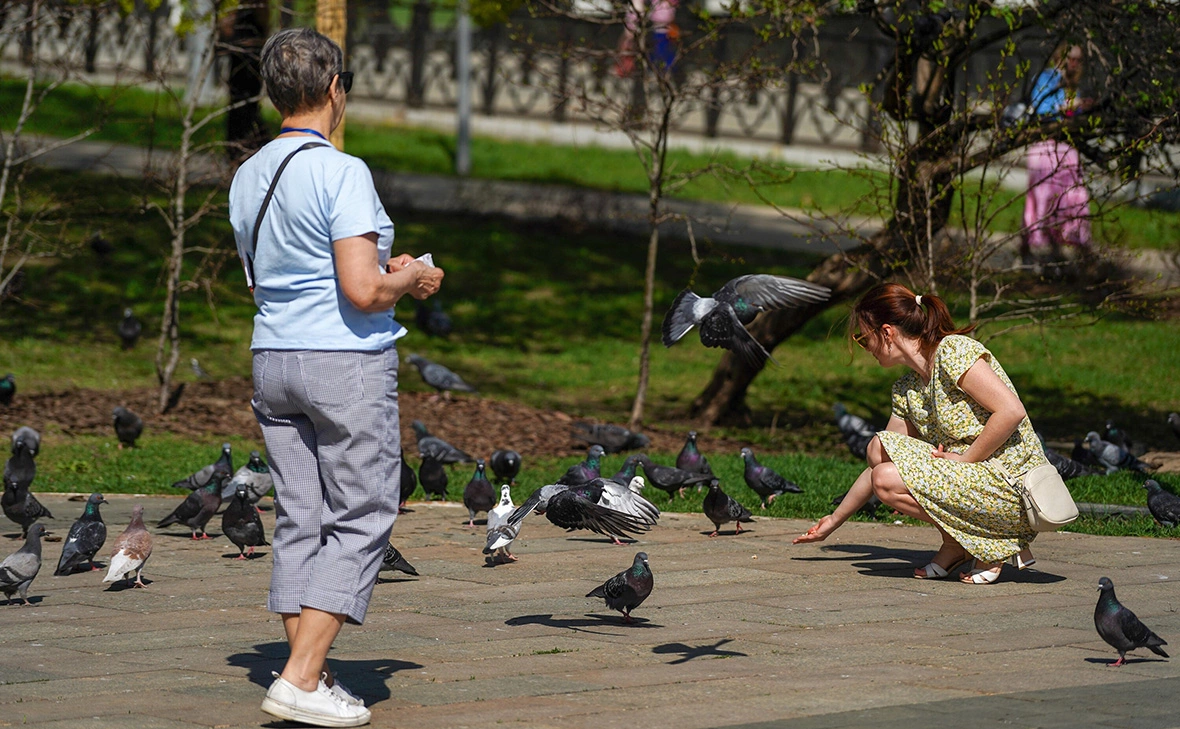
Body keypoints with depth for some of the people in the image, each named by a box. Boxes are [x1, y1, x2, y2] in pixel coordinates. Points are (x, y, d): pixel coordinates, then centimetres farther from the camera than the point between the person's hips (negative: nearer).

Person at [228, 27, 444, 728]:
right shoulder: (341, 173, -16)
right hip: (348, 362, -8)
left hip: (273, 357, 8)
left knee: (301, 522, 11)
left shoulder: (248, 177, 9)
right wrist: (412, 279, -1)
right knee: (360, 521, -1)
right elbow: (363, 292, -22)